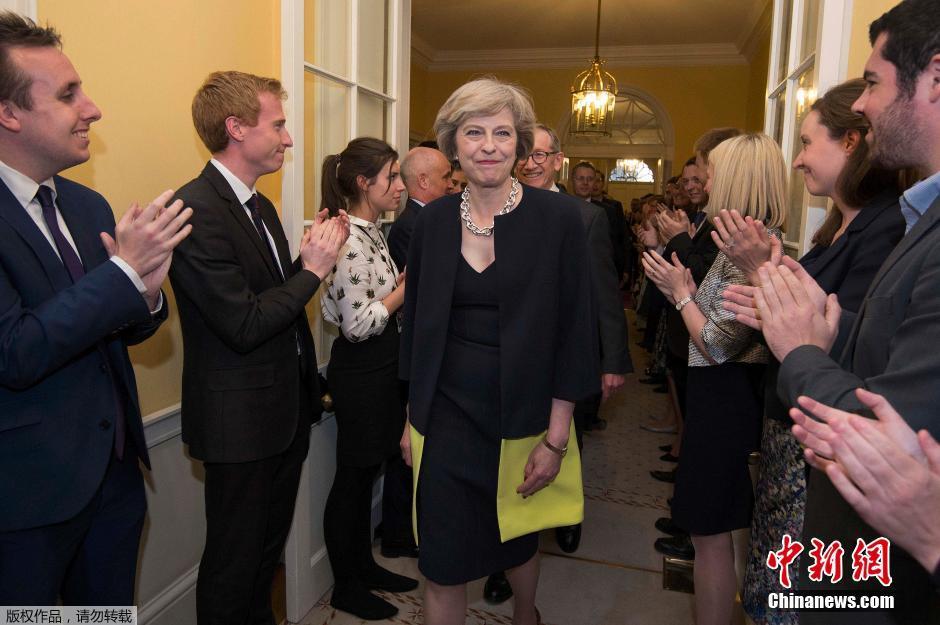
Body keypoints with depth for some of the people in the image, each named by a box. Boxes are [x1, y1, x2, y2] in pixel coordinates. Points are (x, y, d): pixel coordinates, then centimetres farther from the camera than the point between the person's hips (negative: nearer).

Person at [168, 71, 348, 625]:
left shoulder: (260, 205, 9)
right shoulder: (195, 209, -21)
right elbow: (243, 325, -25)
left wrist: (314, 253, -2)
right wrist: (313, 267, -15)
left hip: (287, 409, 9)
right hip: (241, 419, -9)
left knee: (270, 544, 24)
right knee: (235, 559, 10)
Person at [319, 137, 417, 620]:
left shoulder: (371, 232, 9)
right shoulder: (349, 240, -20)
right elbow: (358, 323, -24)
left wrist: (403, 283, 1)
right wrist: (407, 285, -15)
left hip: (382, 368, 9)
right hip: (360, 374, -9)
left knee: (366, 472, 20)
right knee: (352, 476, 6)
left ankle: (364, 565, 37)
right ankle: (345, 587, 25)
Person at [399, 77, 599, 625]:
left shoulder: (559, 217, -10)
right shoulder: (434, 219, 0)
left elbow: (574, 331, -9)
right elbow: (418, 324, 7)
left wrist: (556, 437, -9)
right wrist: (413, 417, 9)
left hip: (523, 417, -1)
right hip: (446, 417, 2)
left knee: (518, 541, 21)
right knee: (443, 563, 7)